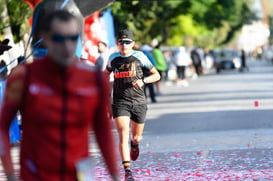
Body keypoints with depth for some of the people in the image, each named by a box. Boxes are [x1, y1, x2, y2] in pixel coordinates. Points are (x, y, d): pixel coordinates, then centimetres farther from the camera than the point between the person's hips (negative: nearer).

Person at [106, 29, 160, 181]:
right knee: (123, 135, -16)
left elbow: (156, 75, 4)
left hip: (138, 102, 0)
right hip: (120, 102, 0)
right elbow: (106, 73, 25)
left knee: (137, 137, 12)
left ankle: (134, 144, 52)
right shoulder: (113, 58, 5)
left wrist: (143, 80, -15)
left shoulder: (139, 56, -1)